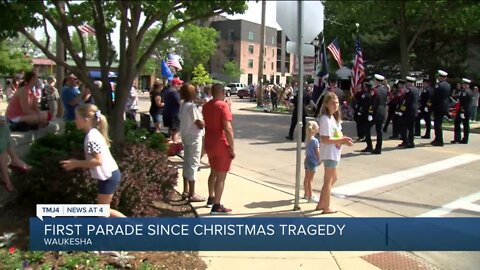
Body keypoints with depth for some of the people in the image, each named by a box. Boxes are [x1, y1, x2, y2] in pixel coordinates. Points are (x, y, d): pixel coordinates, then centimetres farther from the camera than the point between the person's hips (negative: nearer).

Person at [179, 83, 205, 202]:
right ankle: (192, 194, 3)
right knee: (193, 164, -3)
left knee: (187, 163, 15)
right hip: (194, 138, -9)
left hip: (186, 137, 9)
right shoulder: (192, 106, -20)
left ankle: (186, 191, 24)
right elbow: (200, 124, -21)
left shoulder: (183, 105, 7)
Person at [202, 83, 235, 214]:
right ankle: (216, 206, 3)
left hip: (209, 143, 8)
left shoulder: (206, 106, 8)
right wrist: (232, 148, -19)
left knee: (213, 172, 24)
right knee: (221, 176, 0)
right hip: (221, 144, -8)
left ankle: (211, 198, 35)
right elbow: (228, 128, -23)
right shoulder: (223, 105, -16)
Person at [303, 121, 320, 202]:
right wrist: (319, 160, -1)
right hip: (313, 161, -8)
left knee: (306, 178, 15)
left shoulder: (307, 139, 4)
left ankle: (306, 194, 28)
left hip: (307, 160, 8)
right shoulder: (315, 140, -19)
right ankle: (310, 197, 3)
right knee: (310, 179, -3)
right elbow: (317, 152, -15)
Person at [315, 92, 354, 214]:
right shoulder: (325, 119, -19)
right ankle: (326, 208, 15)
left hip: (334, 153, 10)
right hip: (329, 154, -10)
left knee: (333, 179, 20)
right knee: (328, 180, 2)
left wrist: (343, 139, -2)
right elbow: (325, 139, -24)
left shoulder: (334, 117, 11)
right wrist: (342, 140, -20)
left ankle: (321, 204, 29)